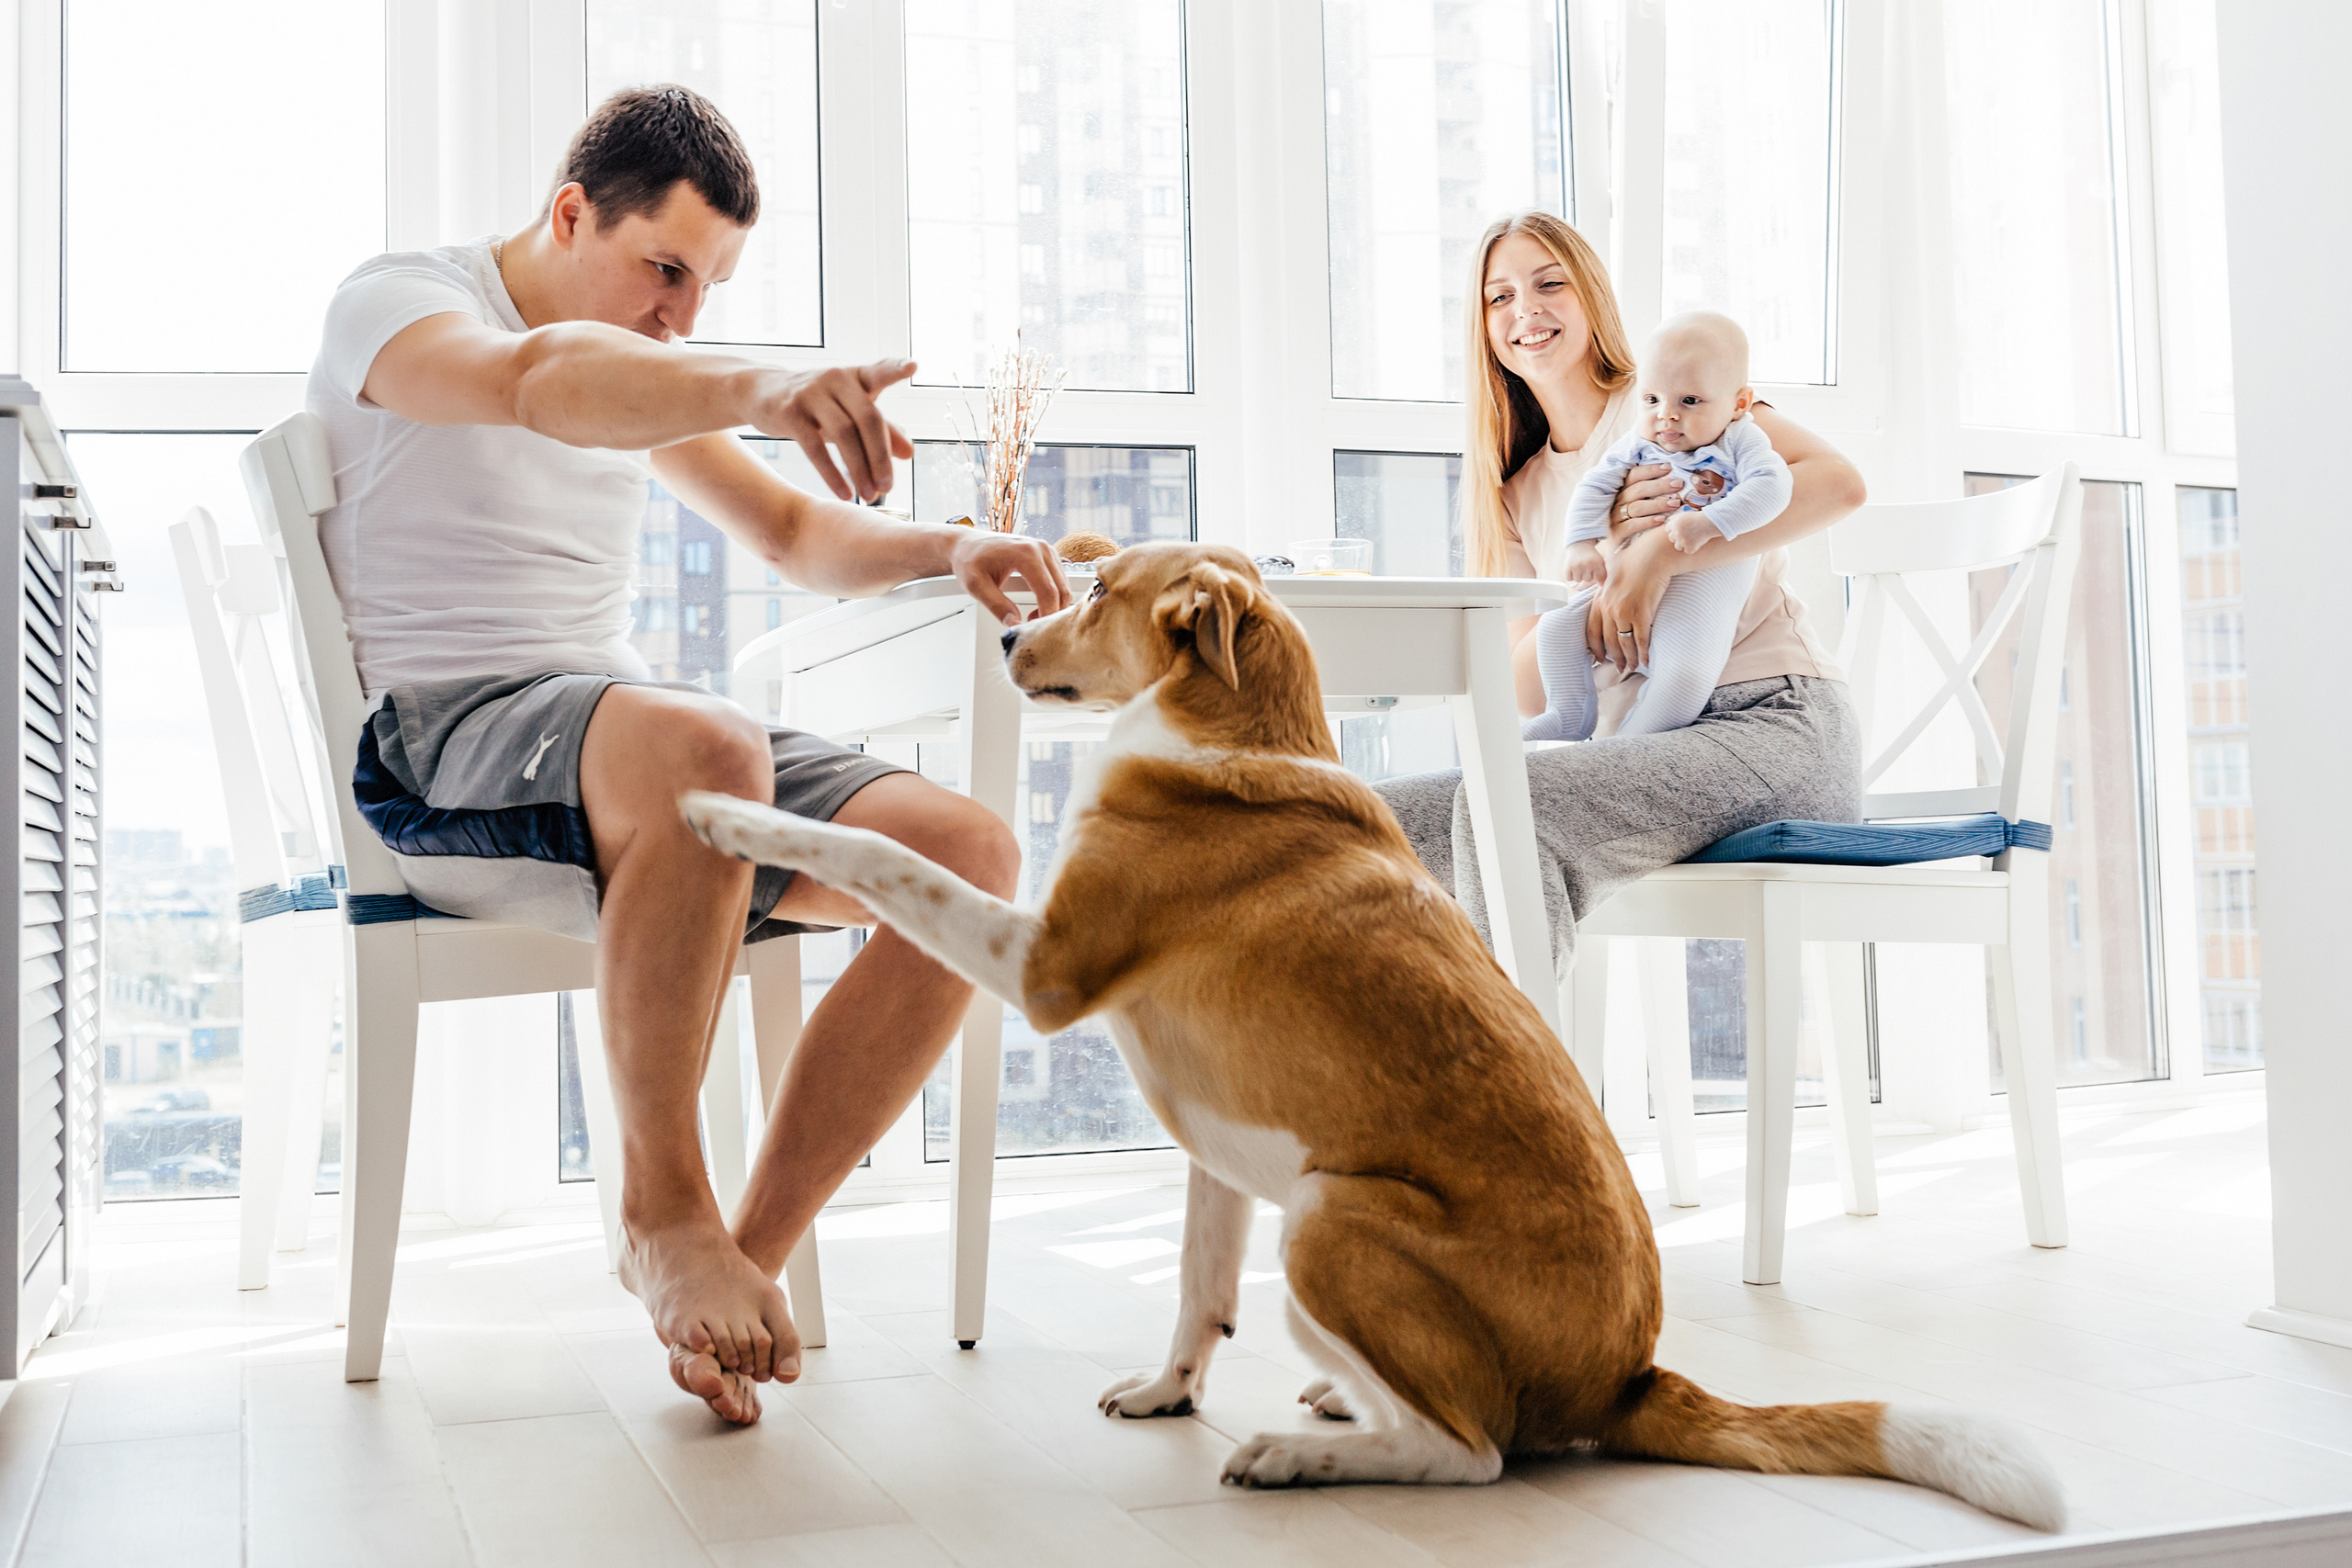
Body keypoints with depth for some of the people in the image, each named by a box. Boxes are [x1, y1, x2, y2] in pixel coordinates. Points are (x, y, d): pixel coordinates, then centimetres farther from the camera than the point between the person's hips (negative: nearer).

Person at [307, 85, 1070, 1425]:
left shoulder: (639, 378, 21)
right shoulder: (395, 301, -2)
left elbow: (794, 534, 24)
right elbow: (534, 382, -27)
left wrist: (946, 548, 2)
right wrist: (759, 389, -45)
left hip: (626, 740, 7)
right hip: (441, 740, -7)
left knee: (970, 851, -16)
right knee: (698, 748, -41)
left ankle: (752, 1252, -14)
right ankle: (663, 1212, -23)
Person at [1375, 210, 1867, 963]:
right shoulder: (1519, 494, 20)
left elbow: (1837, 480, -12)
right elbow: (1527, 691, 6)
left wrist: (1659, 553, -19)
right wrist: (1603, 547, -8)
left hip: (1774, 722, -5)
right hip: (1640, 745, 6)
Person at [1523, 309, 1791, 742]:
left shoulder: (1741, 441, -3)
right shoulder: (1637, 446, 9)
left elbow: (1770, 486, -19)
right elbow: (1594, 487, 7)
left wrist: (1708, 523, -31)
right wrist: (1583, 545, -10)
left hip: (1705, 581, -5)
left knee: (1685, 674, -27)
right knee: (1557, 627, -4)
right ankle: (1571, 718, 13)